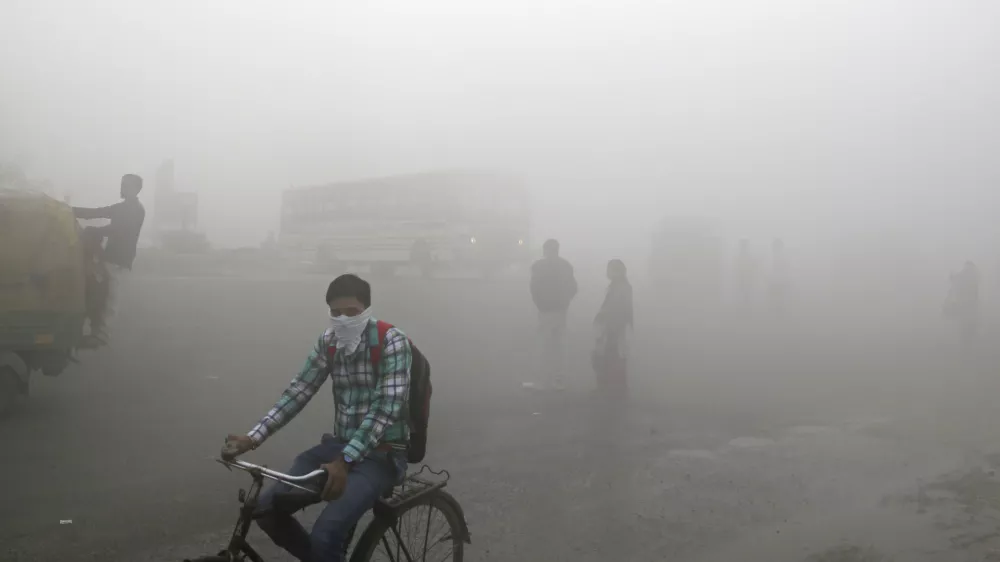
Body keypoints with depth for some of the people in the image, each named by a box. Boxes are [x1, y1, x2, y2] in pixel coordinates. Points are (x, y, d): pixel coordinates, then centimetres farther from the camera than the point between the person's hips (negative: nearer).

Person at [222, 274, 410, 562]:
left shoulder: (391, 342, -16)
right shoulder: (328, 342, 3)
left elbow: (386, 409, -24)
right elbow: (298, 391, 2)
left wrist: (344, 461, -34)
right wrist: (253, 438, -11)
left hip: (382, 454, -6)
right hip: (339, 445, 6)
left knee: (325, 534, -26)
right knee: (268, 508, -7)